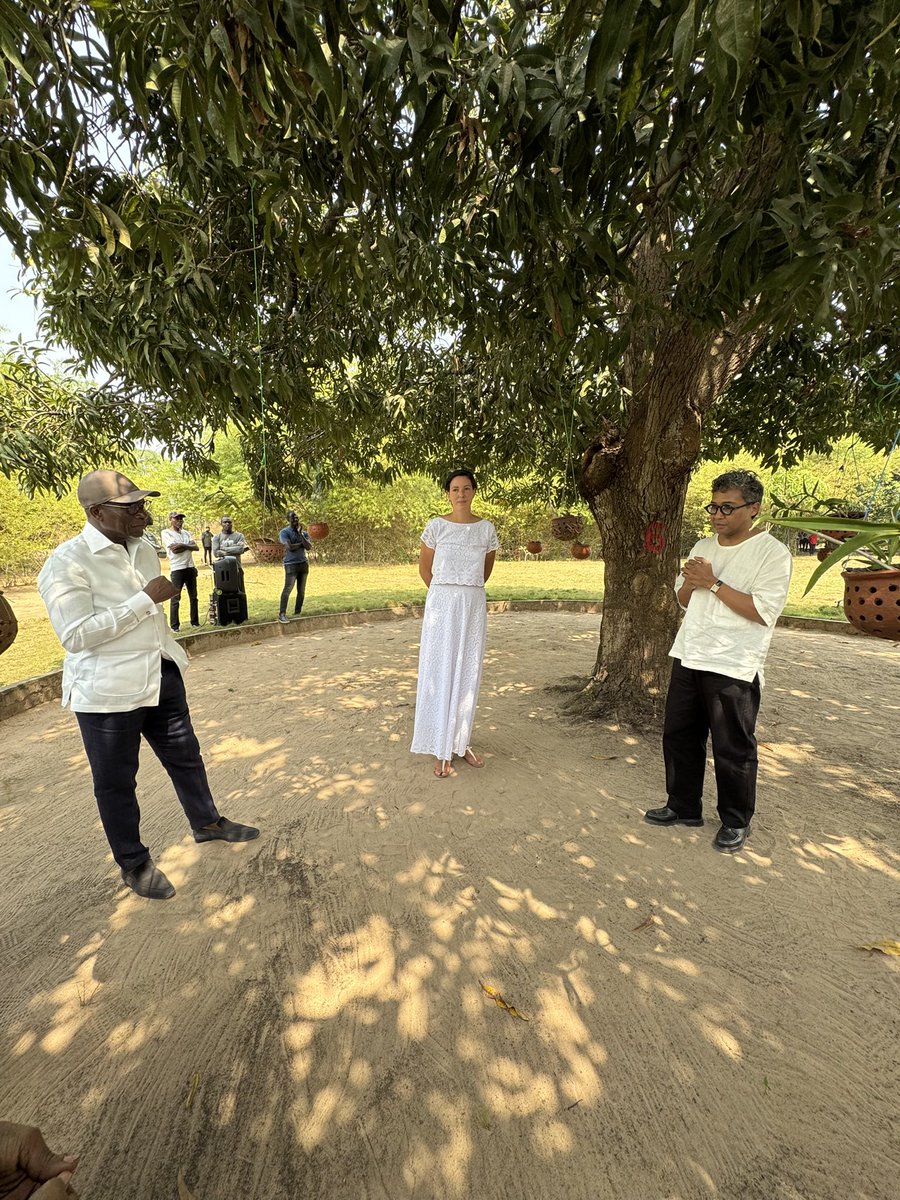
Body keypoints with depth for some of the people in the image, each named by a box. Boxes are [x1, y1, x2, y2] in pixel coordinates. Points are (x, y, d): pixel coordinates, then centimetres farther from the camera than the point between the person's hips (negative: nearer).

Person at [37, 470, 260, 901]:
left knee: (185, 755, 19)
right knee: (115, 781, 11)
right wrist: (145, 599, -24)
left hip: (161, 677, 7)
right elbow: (75, 635, -23)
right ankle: (134, 863, 31)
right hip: (108, 691, -7)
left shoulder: (142, 549, 7)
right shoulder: (67, 563, -16)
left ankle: (207, 822, 40)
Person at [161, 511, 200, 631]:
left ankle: (195, 622, 21)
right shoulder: (166, 533, -2)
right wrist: (188, 545, -7)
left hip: (190, 567, 6)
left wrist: (182, 545, -12)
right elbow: (174, 549, -15)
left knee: (193, 596, 11)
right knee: (175, 597, -4)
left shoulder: (186, 533, 15)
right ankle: (174, 625, 3)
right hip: (177, 569, -6)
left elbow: (196, 547, 1)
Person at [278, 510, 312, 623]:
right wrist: (302, 543, -3)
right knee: (287, 589, -14)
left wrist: (300, 534, -9)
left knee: (301, 590, 6)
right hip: (291, 564, -5)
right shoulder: (284, 532, -4)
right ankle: (282, 614, -14)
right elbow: (290, 547, -17)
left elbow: (309, 547, -4)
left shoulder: (303, 532, 12)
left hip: (304, 563, 6)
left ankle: (298, 612, 14)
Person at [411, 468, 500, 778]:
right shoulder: (436, 526, -2)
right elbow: (424, 568, 8)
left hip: (474, 606, 2)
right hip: (441, 604, -2)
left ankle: (460, 742, 22)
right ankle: (441, 750, 10)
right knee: (439, 673, 0)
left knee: (467, 674, 7)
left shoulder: (487, 529, 4)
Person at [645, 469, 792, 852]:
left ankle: (736, 821, 27)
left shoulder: (773, 553, -9)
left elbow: (763, 612, -19)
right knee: (678, 737, 15)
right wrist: (690, 581, -6)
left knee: (733, 750, 6)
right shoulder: (703, 546, 11)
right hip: (689, 659, 7)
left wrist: (713, 582, -19)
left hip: (733, 669, -7)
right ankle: (683, 806, 33)